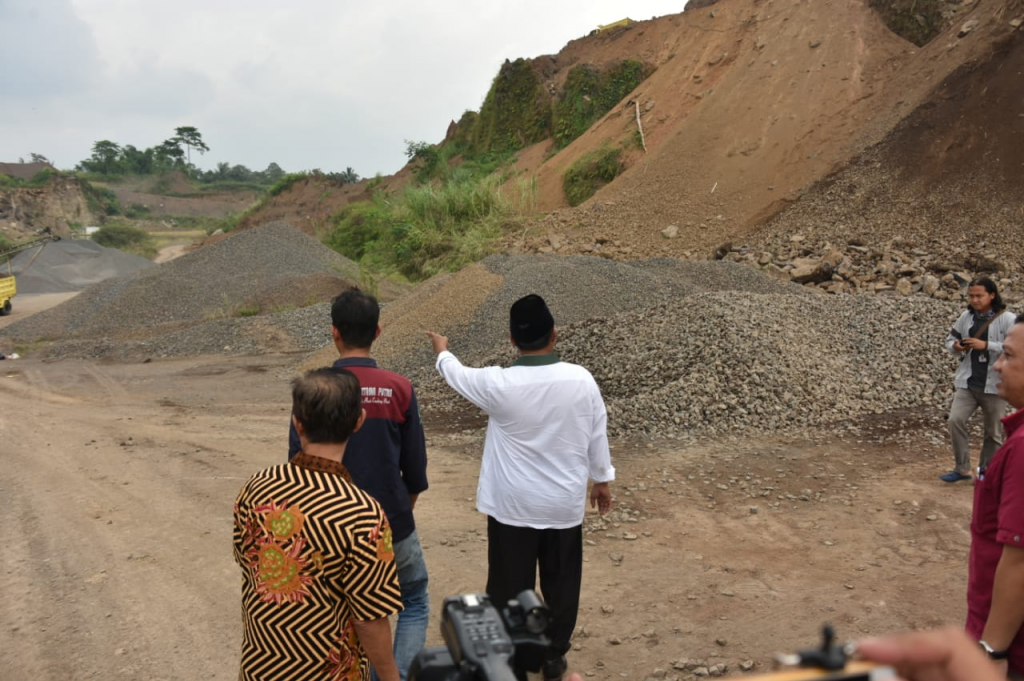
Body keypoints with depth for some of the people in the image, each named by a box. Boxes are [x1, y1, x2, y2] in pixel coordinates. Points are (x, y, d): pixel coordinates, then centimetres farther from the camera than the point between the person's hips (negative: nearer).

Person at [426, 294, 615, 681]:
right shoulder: (581, 380, -12)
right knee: (561, 583, 19)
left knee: (511, 587, 12)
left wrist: (442, 352, 24)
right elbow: (597, 436, -1)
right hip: (565, 503, 3)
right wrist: (602, 480, 16)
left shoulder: (500, 384, -19)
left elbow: (459, 376, 2)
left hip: (512, 505, -2)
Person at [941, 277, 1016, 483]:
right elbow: (950, 339, 16)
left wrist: (986, 345, -24)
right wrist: (955, 346, -8)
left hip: (994, 385, -3)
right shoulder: (966, 317, 6)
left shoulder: (1007, 319, -9)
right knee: (955, 420, -10)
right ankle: (962, 469, 3)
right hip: (967, 382, 4)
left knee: (993, 432, 7)